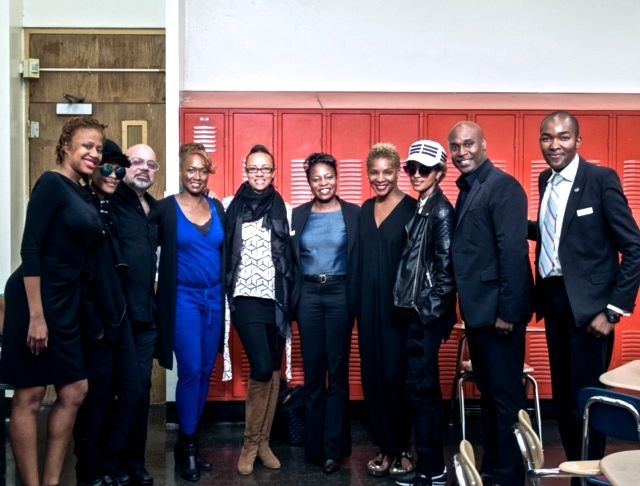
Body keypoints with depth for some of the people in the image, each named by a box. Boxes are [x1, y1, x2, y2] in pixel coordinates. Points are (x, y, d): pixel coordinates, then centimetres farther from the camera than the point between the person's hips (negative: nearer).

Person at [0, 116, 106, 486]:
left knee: (74, 392, 11)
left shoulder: (84, 193, 12)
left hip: (69, 302, 9)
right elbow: (30, 250, -19)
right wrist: (36, 315, -22)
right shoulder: (52, 183, -12)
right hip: (37, 299, -9)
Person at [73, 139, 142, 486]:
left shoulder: (110, 210, 14)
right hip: (94, 322, -8)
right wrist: (91, 323, -16)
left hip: (118, 318, 8)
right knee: (95, 399, 3)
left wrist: (119, 312, 10)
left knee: (130, 393, 10)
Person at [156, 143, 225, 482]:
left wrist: (225, 294, 11)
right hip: (183, 299, -5)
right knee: (191, 371, -6)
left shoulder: (217, 207, 9)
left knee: (205, 372, 9)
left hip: (214, 298, 5)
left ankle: (190, 440, 23)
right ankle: (186, 446, 10)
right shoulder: (166, 208, -5)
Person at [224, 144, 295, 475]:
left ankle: (263, 440, 20)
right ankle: (250, 442, 6)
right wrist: (224, 295, -2)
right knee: (261, 368, -12)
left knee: (273, 371, 6)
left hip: (276, 299, 2)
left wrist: (292, 299, 1)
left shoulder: (284, 210, 6)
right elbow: (223, 253, 4)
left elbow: (292, 257, 7)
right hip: (246, 298, -2)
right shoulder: (232, 207, 3)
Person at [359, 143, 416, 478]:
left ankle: (403, 449, 13)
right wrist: (358, 302, 7)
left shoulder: (412, 209, -7)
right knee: (373, 375, 8)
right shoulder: (366, 209, 11)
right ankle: (385, 447, 19)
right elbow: (360, 257, 12)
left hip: (399, 304, -5)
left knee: (397, 375, -1)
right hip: (369, 303, 6)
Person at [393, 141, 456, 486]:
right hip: (417, 309, 9)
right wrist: (413, 305, 11)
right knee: (423, 387, 13)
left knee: (421, 387, -3)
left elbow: (445, 264, -15)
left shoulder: (441, 210, -10)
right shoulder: (421, 208, 14)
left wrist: (434, 309, -13)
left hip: (430, 312, -9)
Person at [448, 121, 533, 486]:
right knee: (488, 391, 16)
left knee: (506, 394, 0)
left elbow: (514, 251, -19)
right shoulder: (467, 190, 14)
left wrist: (507, 312, -21)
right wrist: (465, 305, 10)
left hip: (497, 309, -9)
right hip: (477, 309, 9)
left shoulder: (503, 186, -13)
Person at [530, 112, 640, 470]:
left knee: (585, 401, -1)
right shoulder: (546, 180, 10)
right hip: (553, 298, 6)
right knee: (562, 397, 14)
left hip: (588, 303, -6)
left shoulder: (601, 179, -10)